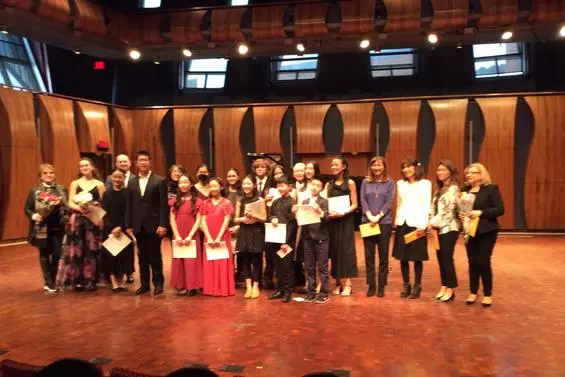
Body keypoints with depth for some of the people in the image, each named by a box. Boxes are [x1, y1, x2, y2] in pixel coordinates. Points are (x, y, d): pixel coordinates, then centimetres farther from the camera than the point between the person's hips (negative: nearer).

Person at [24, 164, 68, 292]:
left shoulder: (62, 189, 6)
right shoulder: (35, 190, 2)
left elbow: (68, 206, 9)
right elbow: (27, 208, 1)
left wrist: (67, 216, -9)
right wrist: (34, 215, -17)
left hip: (58, 227, 1)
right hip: (42, 228, -1)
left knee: (57, 254, 4)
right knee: (44, 253, 7)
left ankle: (54, 280, 21)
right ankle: (48, 282, 17)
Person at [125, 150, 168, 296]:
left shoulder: (159, 181, -2)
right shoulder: (132, 182, 10)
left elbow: (164, 205, -7)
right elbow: (129, 205, 9)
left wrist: (163, 225, -13)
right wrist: (128, 225, 5)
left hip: (154, 225, -4)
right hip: (138, 226, 4)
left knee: (155, 256, 3)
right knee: (142, 256, 9)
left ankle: (158, 283, 15)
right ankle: (144, 284, 18)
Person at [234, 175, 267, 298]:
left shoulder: (260, 200, -2)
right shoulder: (240, 201, 8)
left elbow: (264, 218, -3)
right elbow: (235, 219, 9)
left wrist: (253, 216, -19)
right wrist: (242, 219, -12)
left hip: (256, 232, -3)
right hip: (243, 233, 3)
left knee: (256, 260, 1)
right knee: (245, 260, 3)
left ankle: (256, 287, 11)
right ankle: (248, 287, 9)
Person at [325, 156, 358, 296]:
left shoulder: (350, 183, -2)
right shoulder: (329, 184, 10)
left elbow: (354, 204, -5)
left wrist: (343, 213, -20)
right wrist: (328, 212, -12)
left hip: (346, 220, -4)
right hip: (332, 220, 4)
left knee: (346, 249, -3)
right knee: (334, 250, 6)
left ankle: (348, 284, 2)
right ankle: (337, 283, 15)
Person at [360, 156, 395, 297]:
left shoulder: (390, 182, 3)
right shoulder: (365, 182, 8)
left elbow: (389, 203, -5)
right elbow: (363, 201, 1)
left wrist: (378, 217, -16)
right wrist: (370, 216, -13)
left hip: (384, 222, -1)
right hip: (367, 222, 2)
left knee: (383, 255, 4)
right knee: (369, 255, 4)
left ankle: (381, 286, 12)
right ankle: (371, 285, 13)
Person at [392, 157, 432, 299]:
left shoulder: (425, 183, 0)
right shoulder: (400, 184, 13)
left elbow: (426, 206, -5)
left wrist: (422, 225, -13)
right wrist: (397, 221, 8)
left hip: (416, 224, -4)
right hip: (402, 223, 4)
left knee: (417, 257, 2)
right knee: (402, 257, 5)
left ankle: (417, 286, 13)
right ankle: (406, 285, 17)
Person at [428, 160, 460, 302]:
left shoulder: (453, 188, -9)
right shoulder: (439, 189, 16)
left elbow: (447, 210, -16)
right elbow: (434, 208, 12)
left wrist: (433, 223, -13)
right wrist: (431, 224, -1)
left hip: (449, 228, -8)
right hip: (439, 228, 8)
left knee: (447, 259, -4)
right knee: (441, 258, 10)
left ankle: (450, 290, 6)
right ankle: (444, 287, 19)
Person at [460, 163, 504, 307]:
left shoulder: (491, 189, -7)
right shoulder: (465, 190, 7)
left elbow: (500, 209, -12)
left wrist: (480, 212, -21)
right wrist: (460, 214, -7)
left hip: (486, 231, -4)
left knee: (483, 262, -1)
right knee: (472, 262, 9)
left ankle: (488, 294, 15)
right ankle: (473, 292, 23)